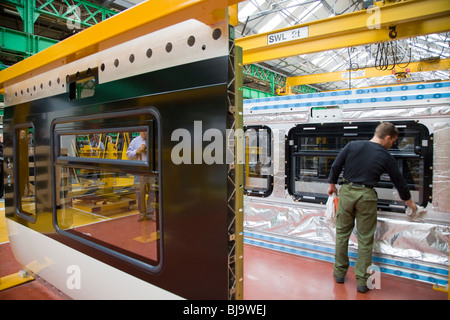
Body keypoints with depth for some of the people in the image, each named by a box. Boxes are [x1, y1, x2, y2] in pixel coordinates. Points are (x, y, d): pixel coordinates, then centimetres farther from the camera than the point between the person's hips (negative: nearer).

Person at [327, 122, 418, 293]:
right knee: (365, 239, 9)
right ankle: (362, 281, 19)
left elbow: (336, 166, 0)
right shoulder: (386, 157, -2)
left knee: (342, 233, 15)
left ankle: (339, 272, 26)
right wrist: (410, 202, 25)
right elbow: (399, 181, 9)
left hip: (347, 191, 2)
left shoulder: (352, 145, -1)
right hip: (366, 196, -1)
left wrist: (332, 184, 15)